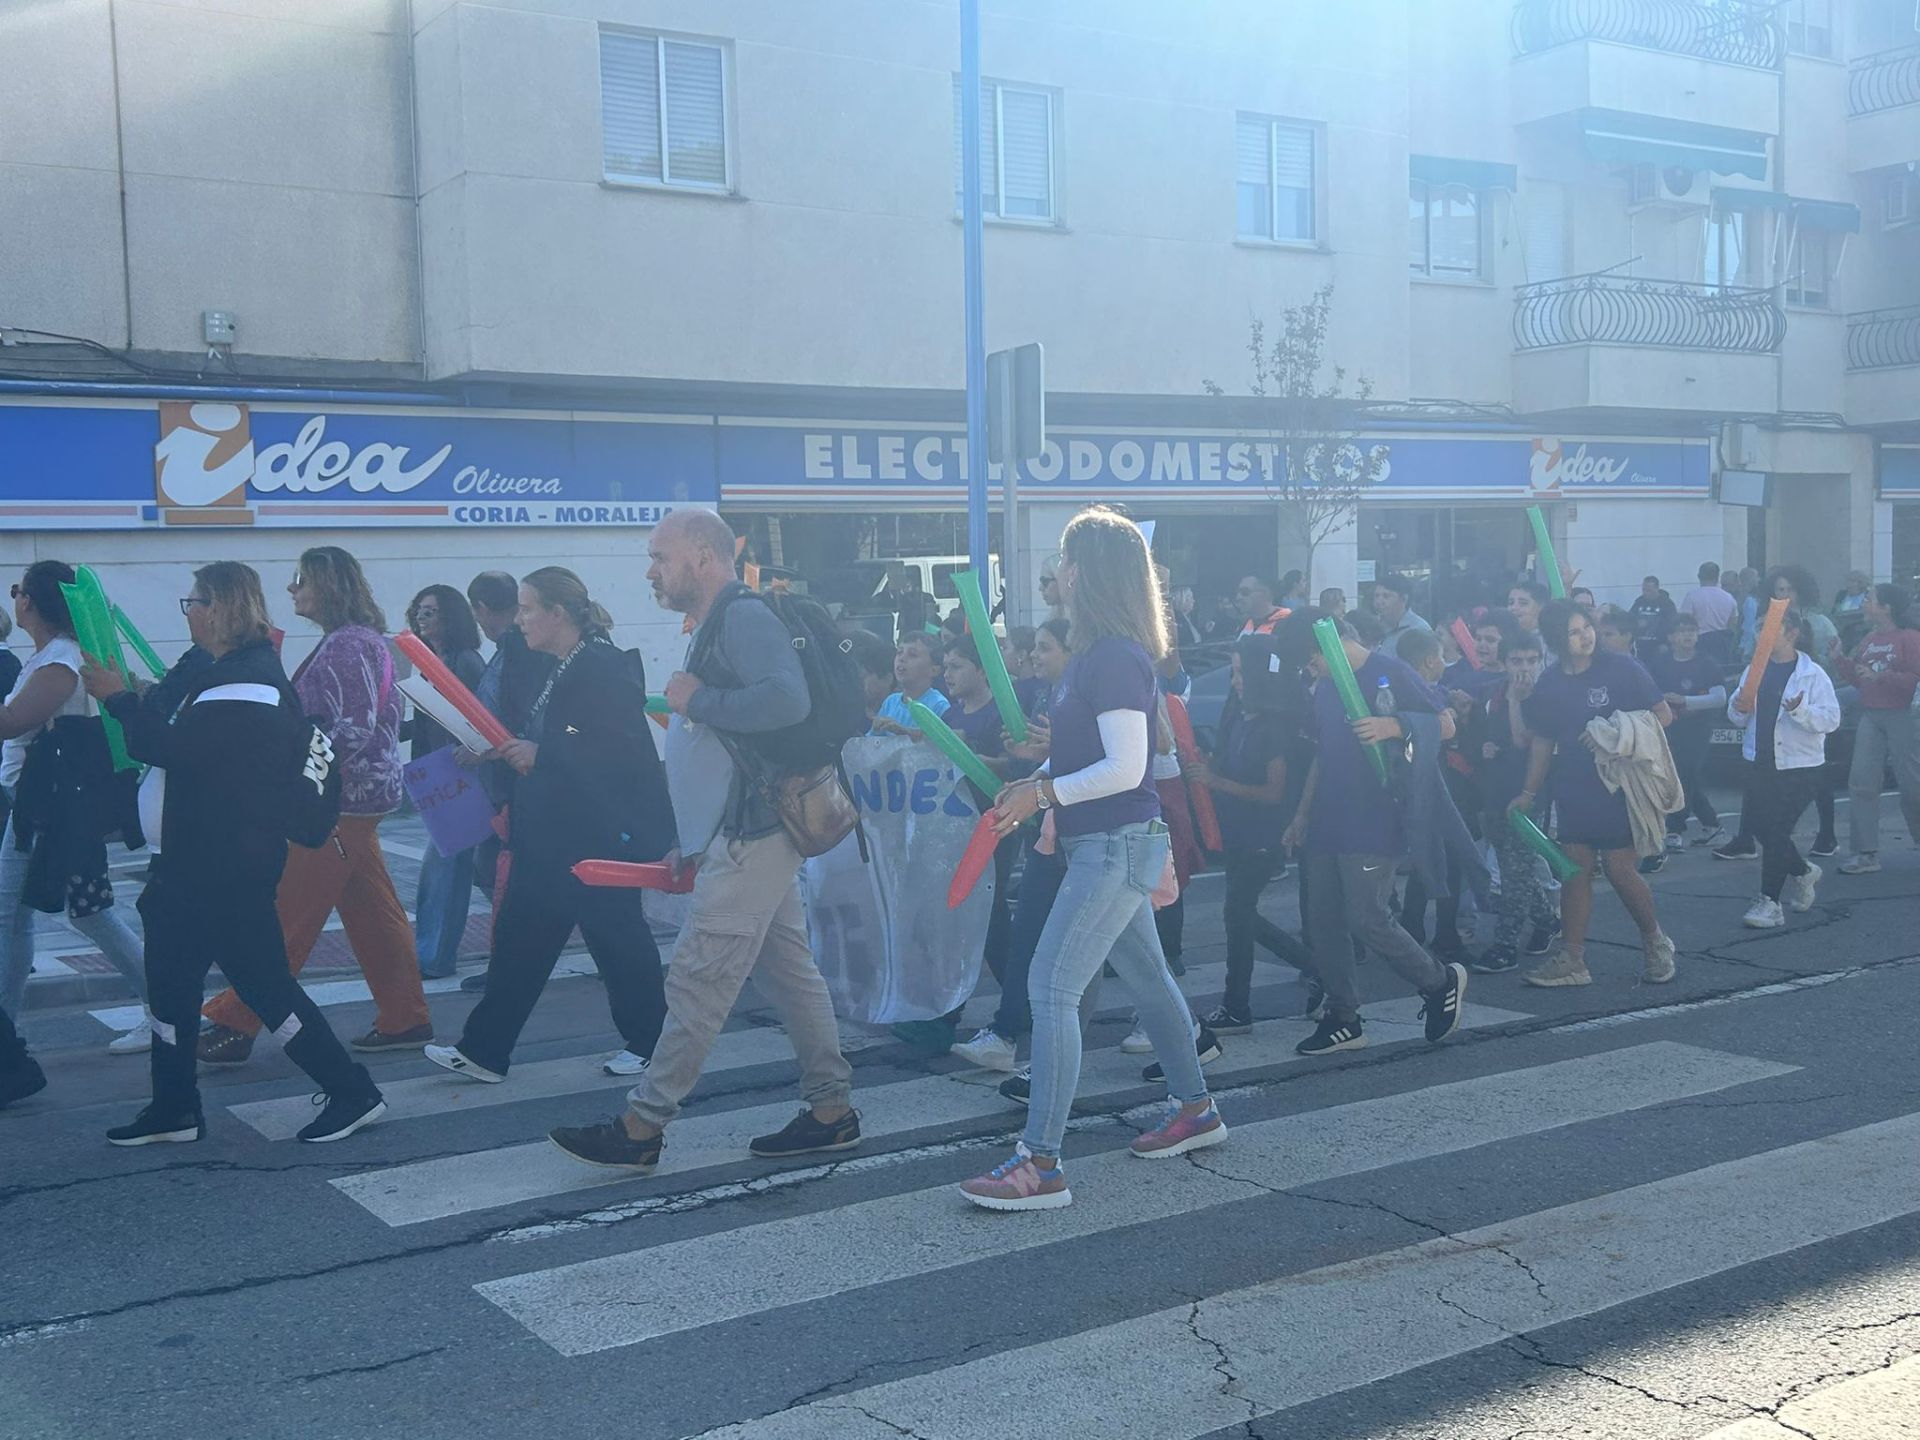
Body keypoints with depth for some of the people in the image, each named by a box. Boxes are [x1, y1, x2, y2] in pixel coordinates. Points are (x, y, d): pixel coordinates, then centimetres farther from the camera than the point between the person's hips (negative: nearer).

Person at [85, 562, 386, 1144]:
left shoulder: (248, 681, -20)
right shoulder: (230, 672, 15)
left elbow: (173, 748, -24)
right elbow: (186, 743, 15)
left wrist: (118, 699, -12)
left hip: (228, 867, -11)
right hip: (200, 861, 11)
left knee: (262, 980, -4)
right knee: (171, 975, 14)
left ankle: (353, 1093, 5)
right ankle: (173, 1108, 24)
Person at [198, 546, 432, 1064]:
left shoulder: (347, 646, -16)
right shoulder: (355, 641, 15)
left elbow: (352, 732, -22)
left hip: (339, 804, -10)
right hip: (354, 802, 10)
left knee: (281, 915, -4)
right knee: (372, 910, 12)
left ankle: (234, 1024, 2)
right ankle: (405, 1018, 16)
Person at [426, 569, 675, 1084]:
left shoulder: (606, 669, -16)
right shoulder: (559, 670, 14)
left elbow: (621, 752, -24)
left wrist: (540, 754, -22)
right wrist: (508, 750, 8)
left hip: (601, 834, -10)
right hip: (552, 835, 10)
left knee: (617, 937, 3)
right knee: (519, 935, 9)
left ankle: (648, 1042, 20)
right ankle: (483, 1052, 15)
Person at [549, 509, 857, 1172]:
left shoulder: (745, 616, -13)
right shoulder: (713, 629, 20)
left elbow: (788, 700, -31)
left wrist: (697, 700, -19)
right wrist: (689, 846, 23)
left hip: (751, 839, -11)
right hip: (743, 838, 11)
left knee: (697, 981, -6)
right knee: (788, 973, 13)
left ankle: (641, 1127, 0)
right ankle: (832, 1109, 20)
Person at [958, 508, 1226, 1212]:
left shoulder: (1115, 658, -19)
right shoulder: (1097, 652, 11)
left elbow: (1124, 769, -23)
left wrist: (1042, 795, -17)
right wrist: (1034, 783, 7)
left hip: (1116, 845, -10)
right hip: (1114, 846, 10)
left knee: (1051, 988, -12)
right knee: (1147, 977, 21)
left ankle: (1040, 1163, -10)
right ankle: (1194, 1109, 37)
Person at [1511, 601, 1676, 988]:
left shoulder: (1622, 669, -8)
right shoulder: (1549, 684, 5)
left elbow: (1663, 715, -6)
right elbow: (1542, 742, 13)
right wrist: (1529, 792, 10)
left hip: (1617, 785, -4)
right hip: (1573, 790, 4)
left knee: (1620, 870, -5)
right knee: (1575, 871, 4)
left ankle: (1655, 942, 19)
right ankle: (1571, 960, 8)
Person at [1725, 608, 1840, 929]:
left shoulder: (1812, 675, -8)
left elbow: (1831, 719, -14)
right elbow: (1738, 718, 10)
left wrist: (1800, 710, -30)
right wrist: (1739, 708, -12)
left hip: (1798, 766, -6)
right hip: (1760, 762, 6)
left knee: (1777, 830, -7)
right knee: (1763, 829, 9)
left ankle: (1770, 901, -1)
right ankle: (1802, 872, 37)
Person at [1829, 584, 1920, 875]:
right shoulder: (1869, 639, 14)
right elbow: (1856, 678, 19)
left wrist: (1878, 677, -21)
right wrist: (1840, 660, 4)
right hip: (1870, 717, 7)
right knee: (1862, 783, -1)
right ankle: (1866, 853, 1)